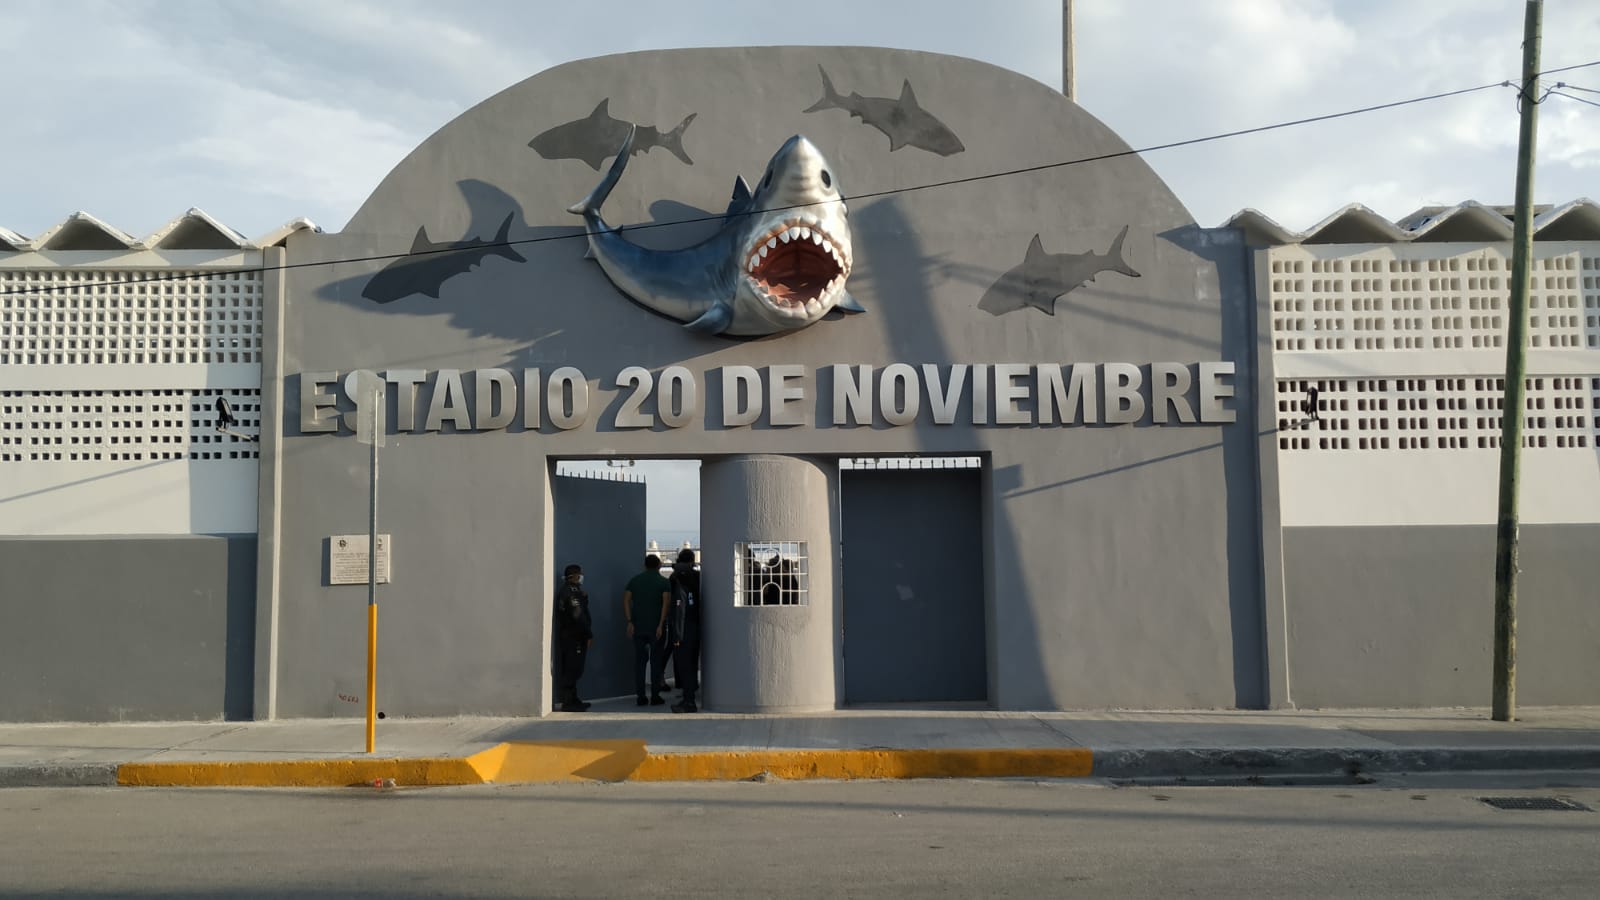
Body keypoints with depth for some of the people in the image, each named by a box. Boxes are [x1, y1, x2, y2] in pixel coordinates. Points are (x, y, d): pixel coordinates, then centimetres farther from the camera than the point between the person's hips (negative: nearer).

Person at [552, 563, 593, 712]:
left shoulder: (562, 591, 16)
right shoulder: (573, 591, -15)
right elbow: (579, 616, -20)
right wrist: (589, 635, -17)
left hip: (565, 635, 10)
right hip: (575, 637, -10)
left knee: (569, 669, 14)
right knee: (573, 669, -8)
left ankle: (572, 700, 21)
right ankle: (569, 702, -8)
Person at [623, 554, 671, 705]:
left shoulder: (634, 580, 8)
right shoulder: (663, 582, -1)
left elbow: (626, 601, 0)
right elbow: (666, 603, -13)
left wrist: (629, 622, -1)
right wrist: (661, 625, -15)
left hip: (638, 626, 3)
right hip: (656, 628, -2)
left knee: (639, 660, 7)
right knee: (656, 661, 4)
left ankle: (640, 696, 7)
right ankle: (655, 696, 4)